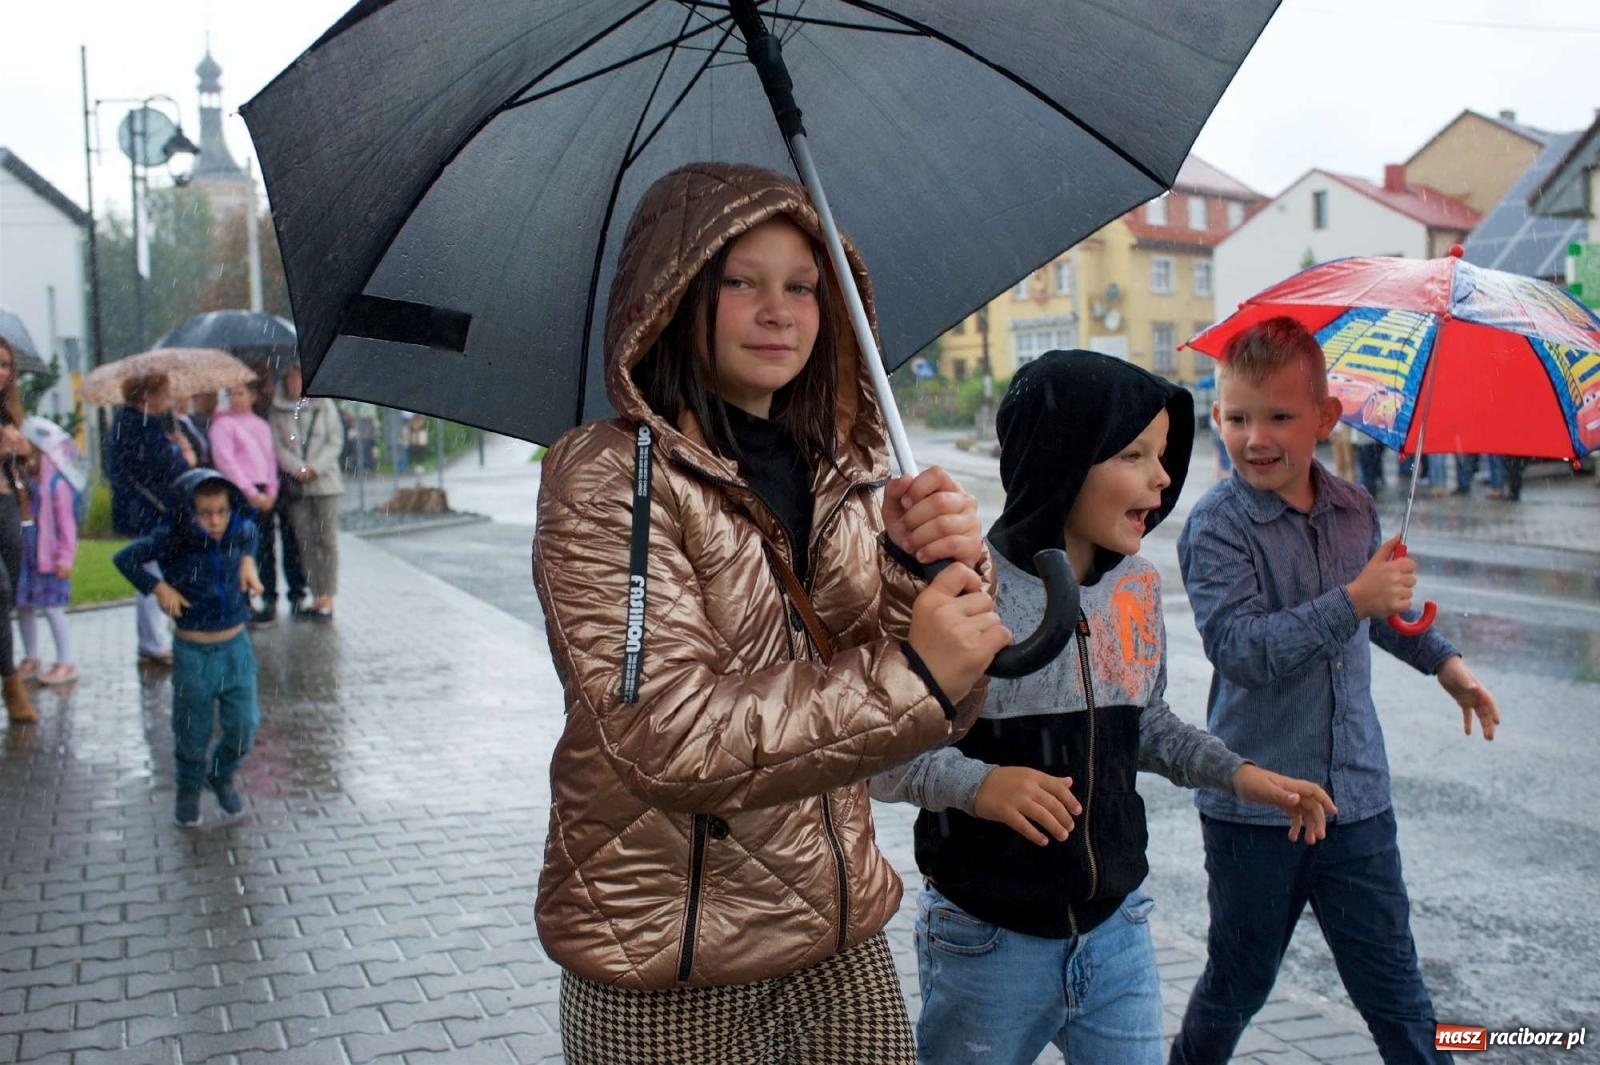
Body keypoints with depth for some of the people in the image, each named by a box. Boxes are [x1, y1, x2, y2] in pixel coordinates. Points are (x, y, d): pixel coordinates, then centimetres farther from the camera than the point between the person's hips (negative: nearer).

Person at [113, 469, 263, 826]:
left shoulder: (239, 532, -6)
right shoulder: (172, 542, -16)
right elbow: (125, 558, -6)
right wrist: (158, 587, -14)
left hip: (236, 647, 3)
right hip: (193, 652, -3)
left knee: (243, 725, 5)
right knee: (193, 730, 11)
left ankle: (222, 775, 34)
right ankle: (188, 789, 35)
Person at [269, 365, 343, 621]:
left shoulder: (324, 405, 3)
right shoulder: (278, 410, 7)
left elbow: (335, 440, 0)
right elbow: (276, 445, 2)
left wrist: (315, 468, -10)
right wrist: (298, 468, -12)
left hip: (324, 481, -2)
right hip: (295, 485, 2)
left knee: (326, 539, -5)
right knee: (305, 541, 2)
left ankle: (327, 598, -5)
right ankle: (316, 596, 8)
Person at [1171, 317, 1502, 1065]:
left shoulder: (1356, 512, 6)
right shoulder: (1217, 527, -13)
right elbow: (1242, 650, -26)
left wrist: (1444, 661, 30)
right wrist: (1354, 600, -27)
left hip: (1357, 800, 4)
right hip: (1253, 805, -4)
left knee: (1397, 996, 9)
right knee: (1236, 986, 13)